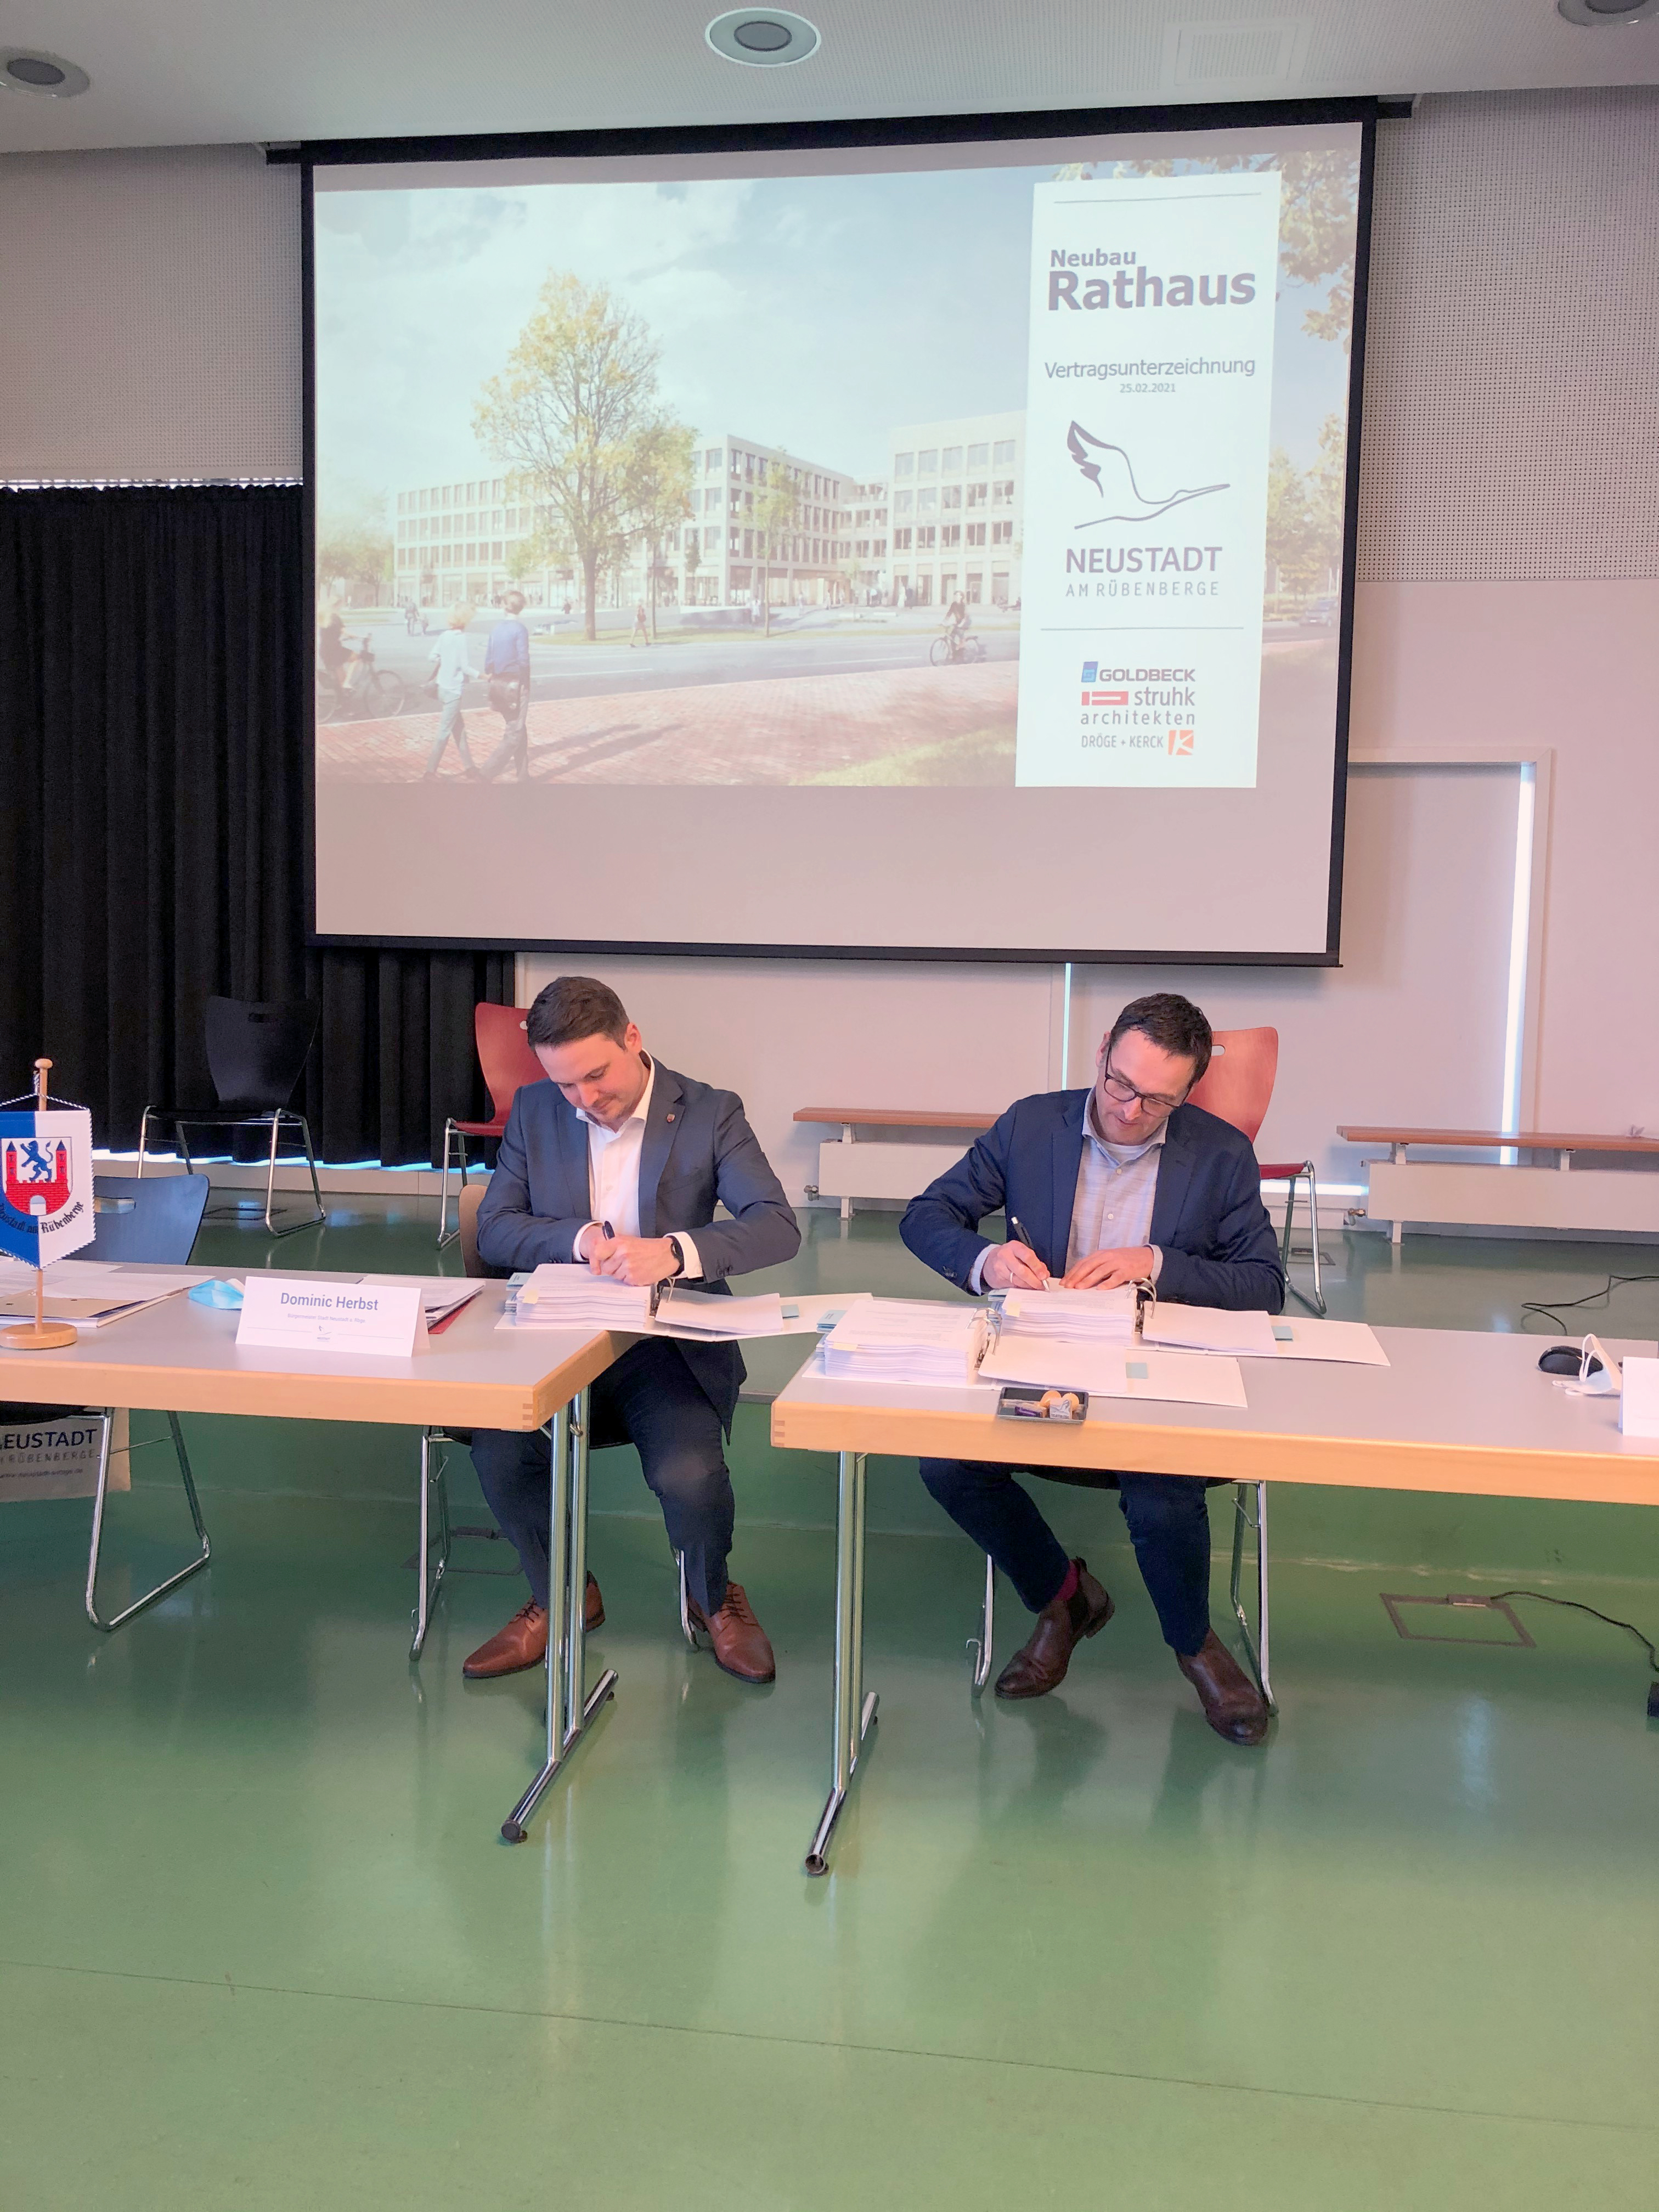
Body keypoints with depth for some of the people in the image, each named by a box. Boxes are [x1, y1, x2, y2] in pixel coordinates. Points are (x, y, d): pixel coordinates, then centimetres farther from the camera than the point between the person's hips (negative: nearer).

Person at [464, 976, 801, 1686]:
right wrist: (577, 1237, -19)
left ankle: (713, 1597, 9)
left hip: (671, 1345, -3)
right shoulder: (533, 1111, 5)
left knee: (688, 1473, -28)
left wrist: (676, 1250, -34)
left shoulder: (709, 1114, -5)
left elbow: (778, 1227, -16)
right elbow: (493, 1230, 2)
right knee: (498, 1449, -24)